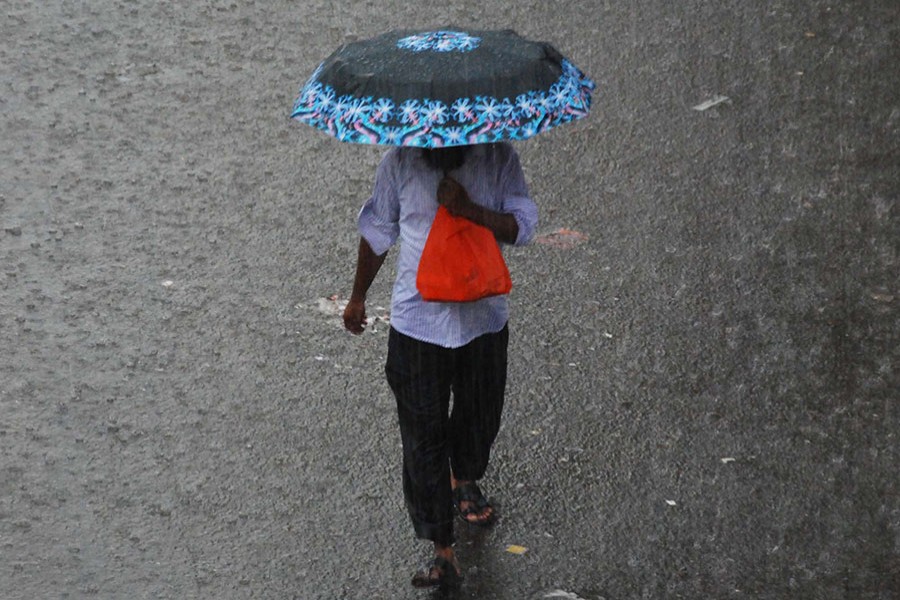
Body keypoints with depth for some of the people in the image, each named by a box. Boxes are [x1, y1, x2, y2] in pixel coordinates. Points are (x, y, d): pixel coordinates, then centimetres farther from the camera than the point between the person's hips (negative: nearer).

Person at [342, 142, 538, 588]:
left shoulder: (498, 158, -9)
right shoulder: (400, 162, -9)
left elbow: (522, 228, -12)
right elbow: (377, 233, 4)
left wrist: (470, 209, -28)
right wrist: (358, 296, 13)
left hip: (483, 317, 2)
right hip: (417, 323, -1)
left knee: (479, 415, 22)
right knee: (423, 435, -2)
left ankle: (464, 480, 55)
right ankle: (442, 550, 6)